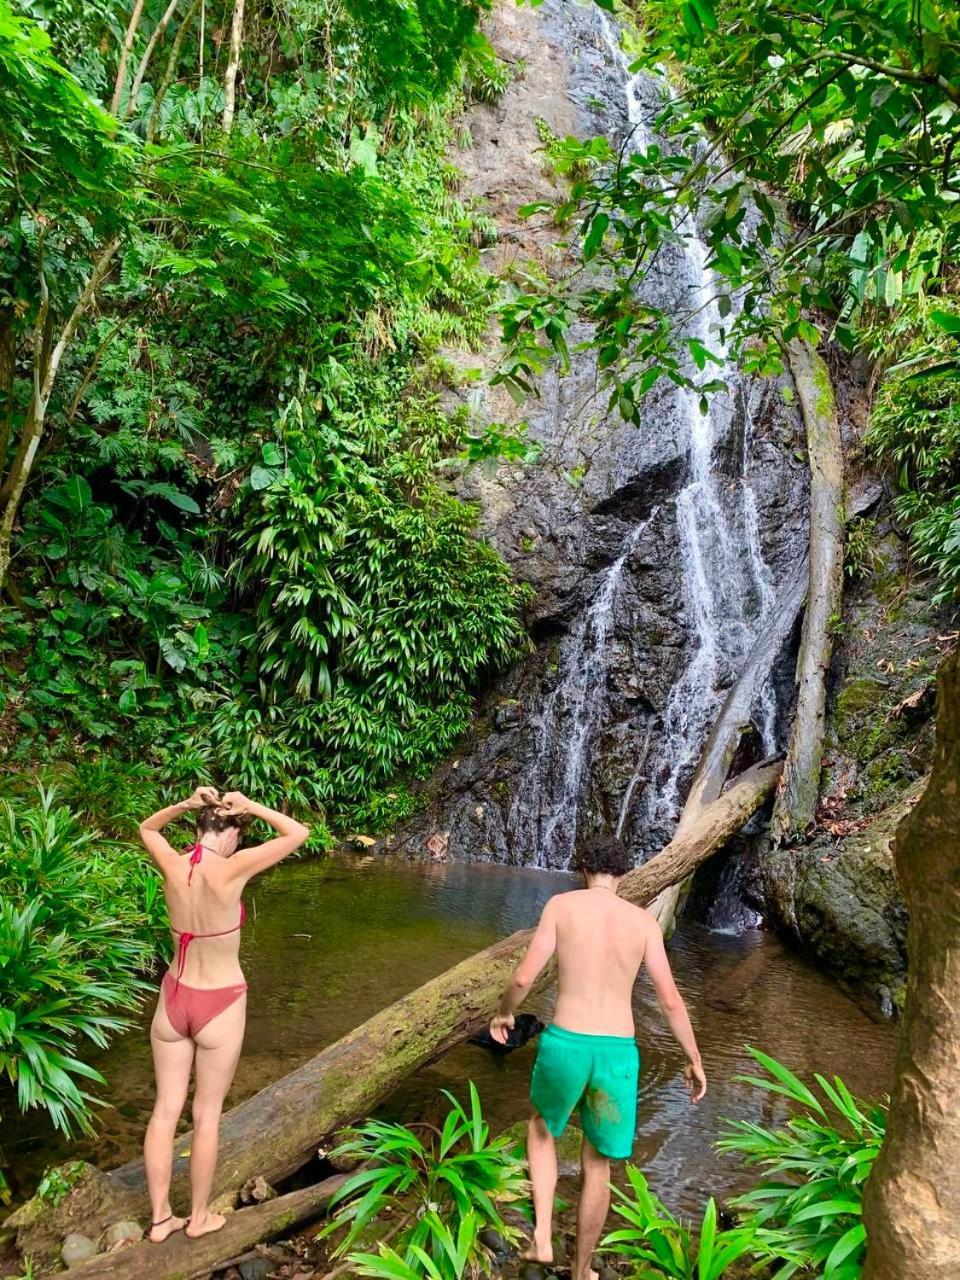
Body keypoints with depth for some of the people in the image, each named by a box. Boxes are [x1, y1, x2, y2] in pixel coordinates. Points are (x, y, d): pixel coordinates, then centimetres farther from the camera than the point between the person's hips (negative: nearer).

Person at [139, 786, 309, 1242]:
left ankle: (160, 1218, 30)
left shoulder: (173, 865, -10)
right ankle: (199, 1217, 31)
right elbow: (298, 833, -16)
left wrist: (187, 803, 0)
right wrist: (249, 807, -10)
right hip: (219, 1006, -4)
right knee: (206, 1115, 13)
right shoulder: (230, 870, -24)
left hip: (173, 999, 4)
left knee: (165, 1110, 17)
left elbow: (147, 828, 14)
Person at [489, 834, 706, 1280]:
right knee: (596, 1165, 23)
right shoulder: (644, 920, 1)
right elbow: (670, 1000, 0)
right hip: (617, 1054, 2)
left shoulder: (561, 904, -5)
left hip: (564, 1046, -1)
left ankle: (542, 1235, 22)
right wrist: (695, 1059, 14)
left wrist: (503, 1011, 14)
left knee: (542, 1127, 31)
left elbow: (523, 978, -7)